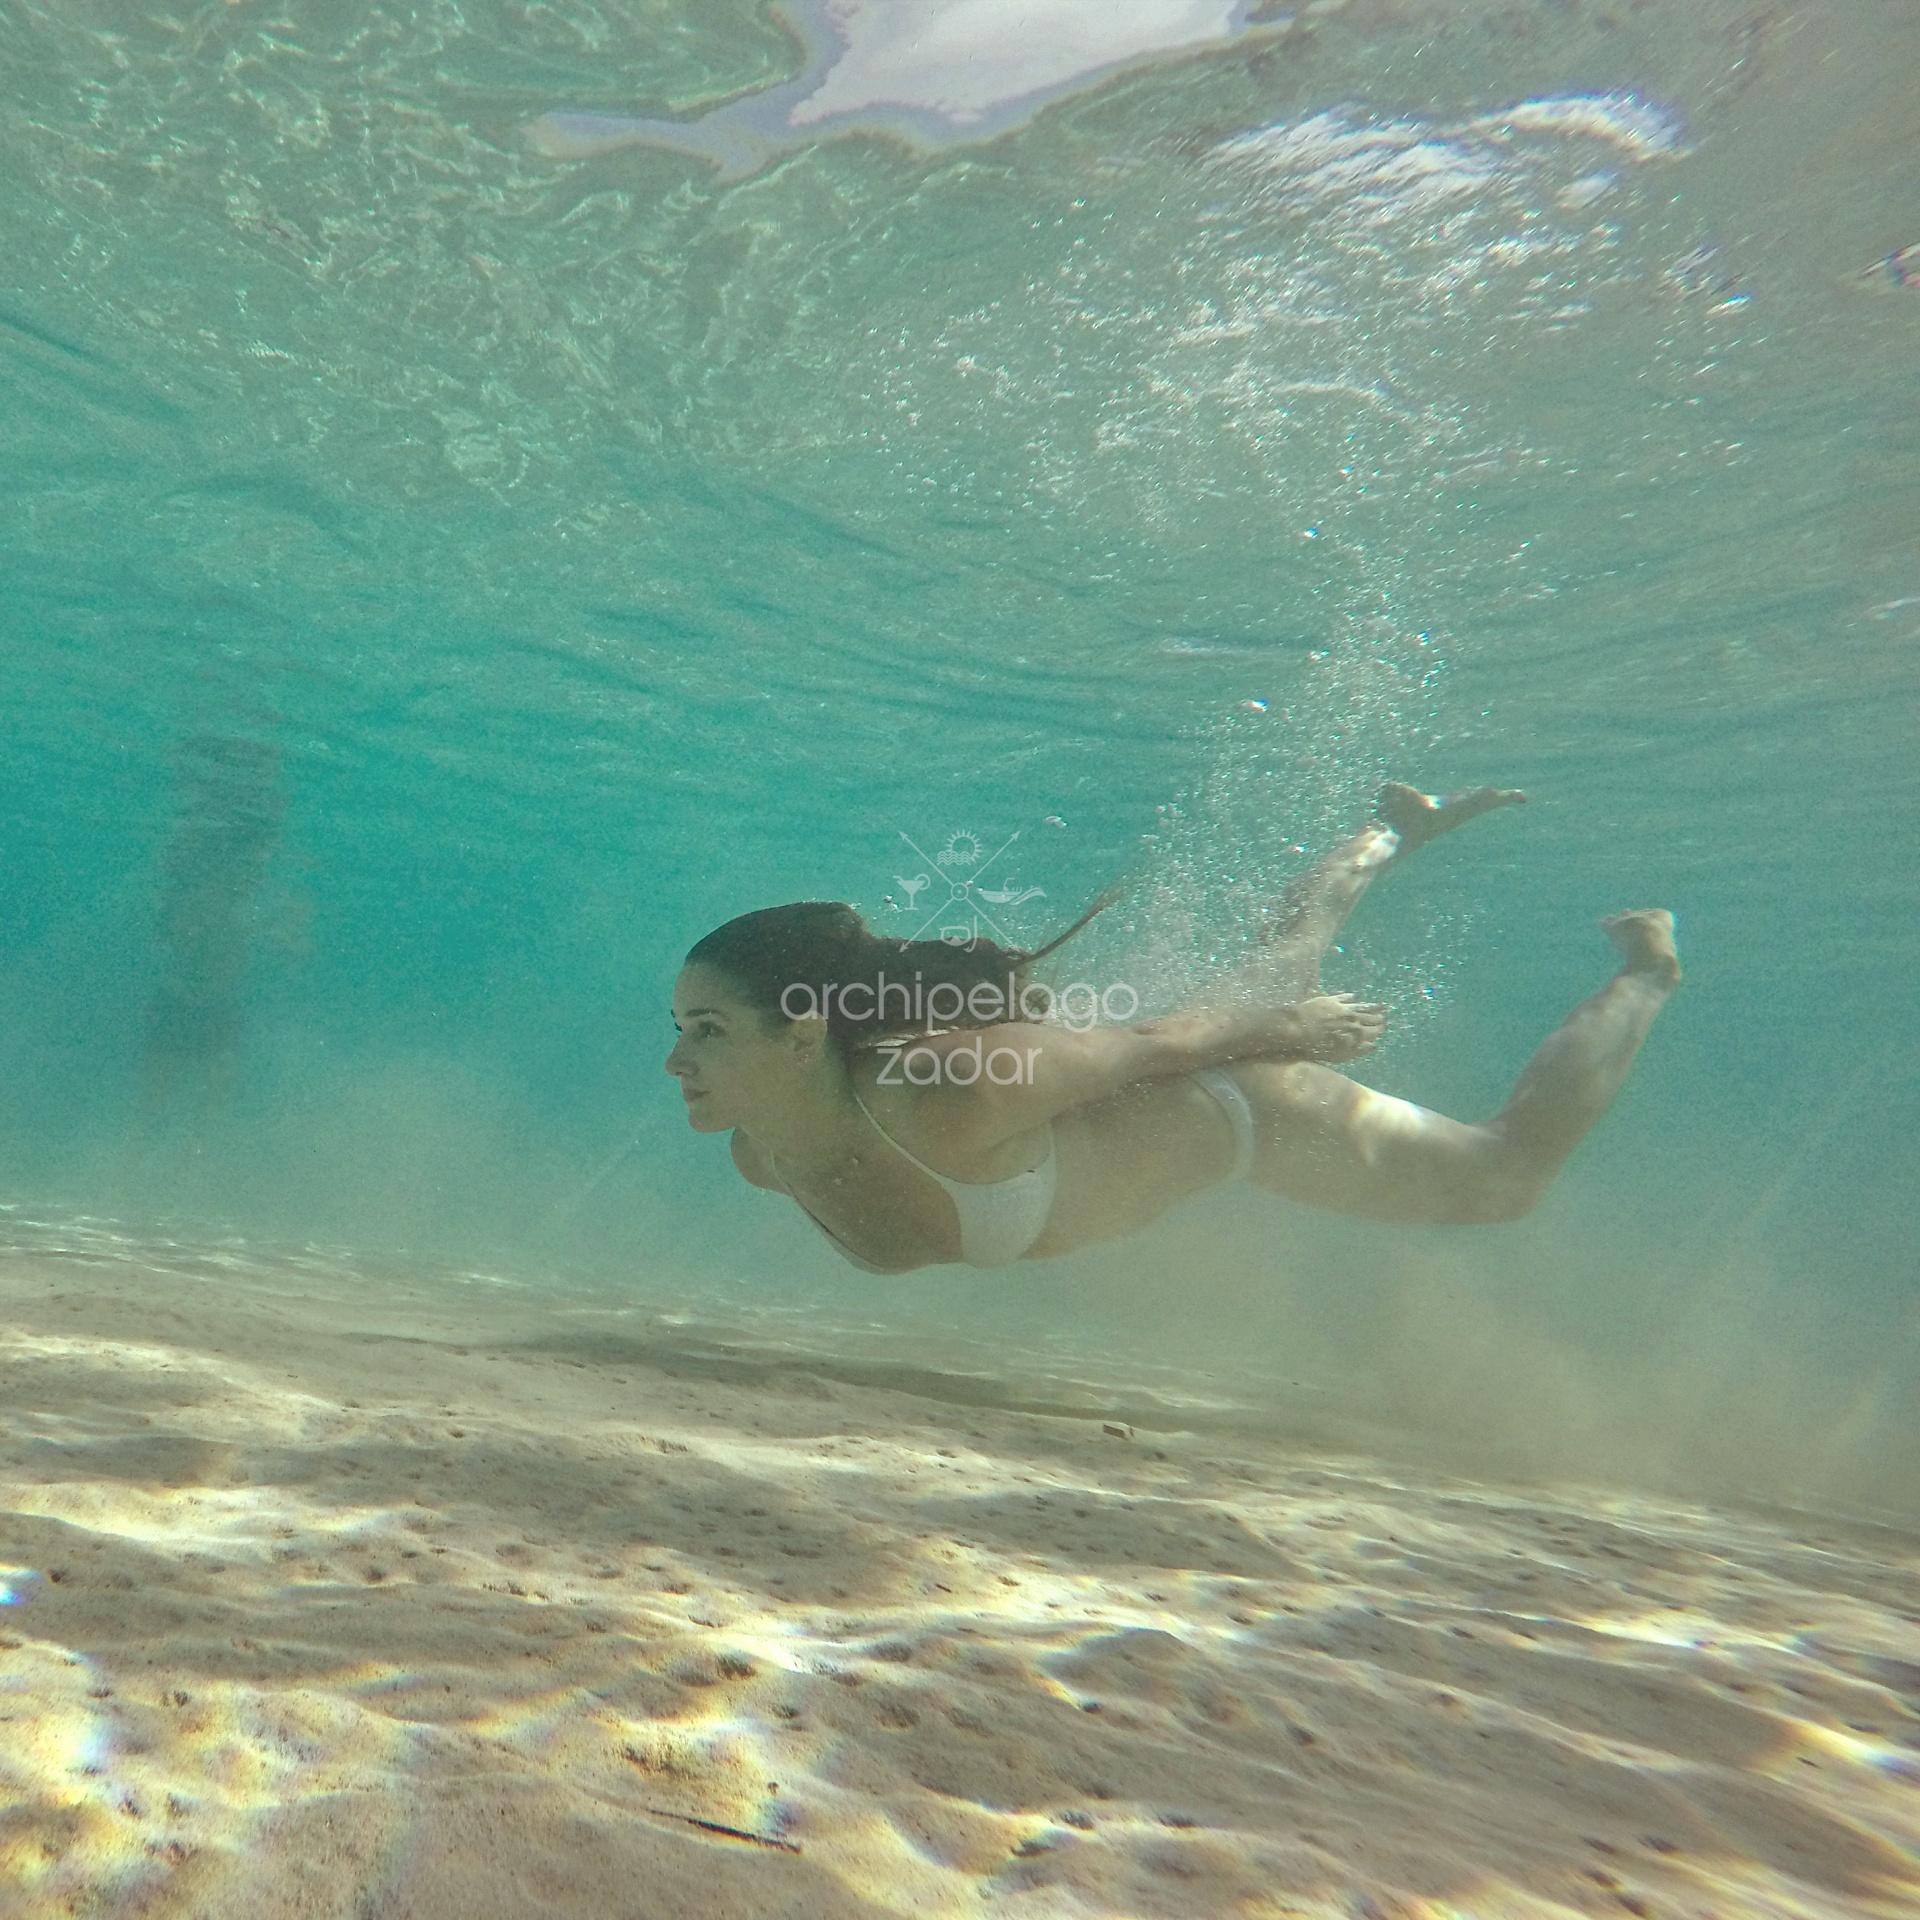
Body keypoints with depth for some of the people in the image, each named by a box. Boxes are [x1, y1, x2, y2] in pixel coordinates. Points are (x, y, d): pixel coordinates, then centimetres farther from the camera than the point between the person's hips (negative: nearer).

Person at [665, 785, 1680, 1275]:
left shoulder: (947, 1102, -43)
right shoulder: (760, 1158, -19)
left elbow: (1157, 1043, -28)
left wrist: (1295, 1022, -12)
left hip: (1236, 1096, -6)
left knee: (1509, 1174, 16)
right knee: (1274, 964, 37)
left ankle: (1644, 972, 38)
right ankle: (1395, 831, 60)